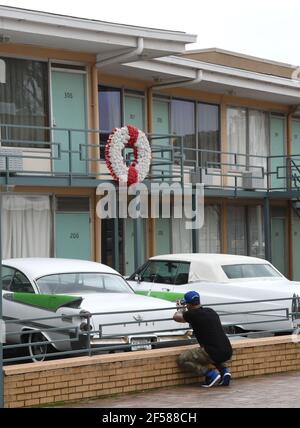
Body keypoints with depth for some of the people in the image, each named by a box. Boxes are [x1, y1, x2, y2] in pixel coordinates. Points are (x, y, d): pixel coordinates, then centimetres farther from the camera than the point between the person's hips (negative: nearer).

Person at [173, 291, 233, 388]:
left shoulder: (193, 315, -3)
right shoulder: (211, 311, 15)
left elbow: (176, 317, 18)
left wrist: (181, 309, 38)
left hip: (213, 353, -7)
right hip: (228, 353, 7)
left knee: (182, 360, 6)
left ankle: (211, 374, -4)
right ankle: (224, 370, 11)